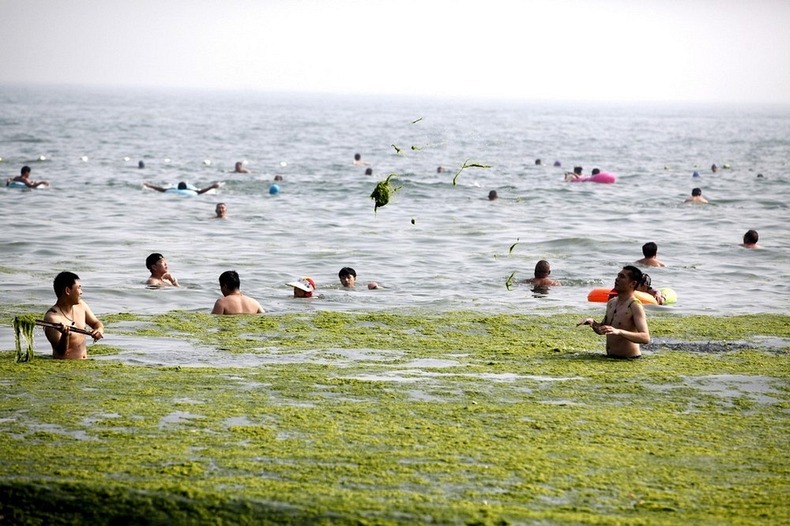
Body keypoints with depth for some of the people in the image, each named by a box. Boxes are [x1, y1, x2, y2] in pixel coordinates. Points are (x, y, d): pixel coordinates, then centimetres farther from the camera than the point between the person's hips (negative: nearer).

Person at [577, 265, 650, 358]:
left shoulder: (635, 306, -12)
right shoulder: (611, 303, 12)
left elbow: (646, 338, -24)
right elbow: (601, 330, 25)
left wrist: (619, 332, -35)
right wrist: (592, 322, 2)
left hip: (629, 359, -8)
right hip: (610, 358, 8)